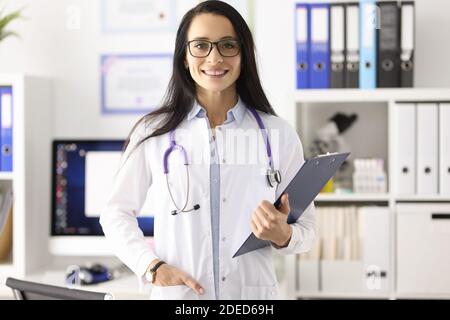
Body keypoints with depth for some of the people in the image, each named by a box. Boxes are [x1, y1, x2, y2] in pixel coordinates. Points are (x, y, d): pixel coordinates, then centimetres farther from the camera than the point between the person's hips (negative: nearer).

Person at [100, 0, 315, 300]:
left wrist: (283, 236, -18)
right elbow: (117, 214, 4)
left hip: (254, 293, 1)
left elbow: (306, 229, 4)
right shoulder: (153, 132, -2)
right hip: (177, 294, 0)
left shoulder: (279, 134, -1)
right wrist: (153, 267, -10)